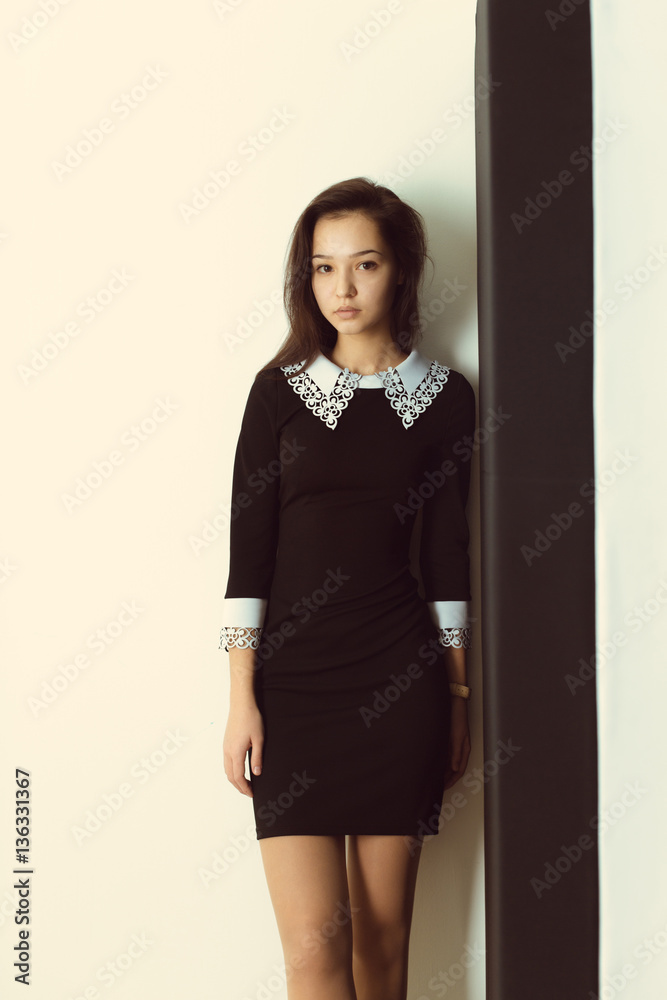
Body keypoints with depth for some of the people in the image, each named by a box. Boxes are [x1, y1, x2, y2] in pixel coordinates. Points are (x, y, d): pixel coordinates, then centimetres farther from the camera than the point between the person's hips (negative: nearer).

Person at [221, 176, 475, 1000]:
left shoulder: (444, 397, 5)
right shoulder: (280, 391, 3)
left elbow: (446, 555, 8)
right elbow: (248, 550, 1)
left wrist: (458, 700, 7)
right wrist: (241, 699, -4)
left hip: (400, 684, 1)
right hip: (293, 684, -1)